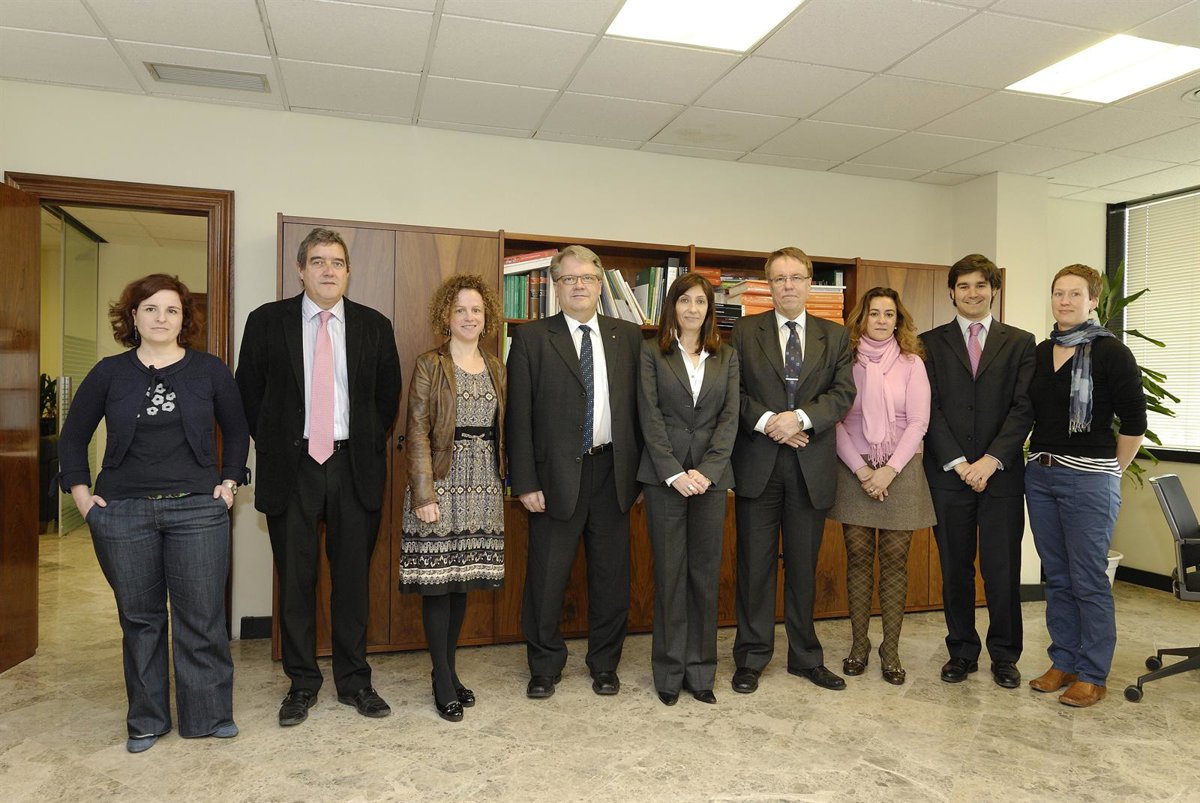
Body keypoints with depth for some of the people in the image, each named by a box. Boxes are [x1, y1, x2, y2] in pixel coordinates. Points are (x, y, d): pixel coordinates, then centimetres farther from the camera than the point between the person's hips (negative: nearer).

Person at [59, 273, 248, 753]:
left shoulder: (209, 370, 3)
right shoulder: (109, 373, 5)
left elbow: (236, 430, 12)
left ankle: (209, 715, 18)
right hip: (123, 514, 1)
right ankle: (146, 720, 26)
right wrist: (80, 493, 5)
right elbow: (73, 436, 13)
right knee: (139, 619, 11)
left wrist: (229, 482, 4)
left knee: (202, 618, 2)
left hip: (197, 510, -1)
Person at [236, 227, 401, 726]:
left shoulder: (374, 326, 4)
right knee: (295, 580, 8)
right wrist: (271, 445, 4)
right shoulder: (267, 322, 2)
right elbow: (248, 392, 8)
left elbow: (388, 395, 12)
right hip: (292, 466, 0)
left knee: (353, 578, 8)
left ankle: (354, 681, 22)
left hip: (355, 467, 1)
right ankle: (302, 683, 23)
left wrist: (370, 444, 6)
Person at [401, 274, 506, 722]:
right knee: (438, 582, -1)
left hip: (482, 487, 5)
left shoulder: (495, 369, 13)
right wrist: (424, 493, -14)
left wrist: (502, 481, 8)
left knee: (463, 580, 11)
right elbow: (418, 433, -7)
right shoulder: (430, 365, -2)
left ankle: (448, 670, 24)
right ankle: (443, 683, 11)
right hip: (442, 483, -5)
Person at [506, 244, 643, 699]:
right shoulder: (531, 339, 1)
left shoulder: (628, 337, 8)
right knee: (546, 575, 6)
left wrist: (640, 471, 3)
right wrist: (525, 482, -8)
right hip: (557, 474, -2)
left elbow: (638, 406, 8)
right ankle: (545, 666, 25)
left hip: (612, 472, 3)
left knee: (611, 574, 11)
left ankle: (605, 664, 29)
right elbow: (519, 416, -3)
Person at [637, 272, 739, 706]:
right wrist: (675, 473, -12)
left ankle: (701, 670, 19)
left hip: (711, 475, 2)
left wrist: (706, 470, -9)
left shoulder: (726, 356, 12)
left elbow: (730, 416, 3)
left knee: (706, 573, 6)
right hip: (664, 475, -2)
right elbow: (650, 415, -4)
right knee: (669, 572, 4)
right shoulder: (652, 352, 4)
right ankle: (669, 671, 16)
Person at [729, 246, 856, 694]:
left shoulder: (834, 336, 10)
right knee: (755, 563, 5)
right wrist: (766, 421, -15)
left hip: (811, 465, 2)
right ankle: (752, 658, 18)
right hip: (758, 463, -1)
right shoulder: (745, 332, 5)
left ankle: (806, 657, 26)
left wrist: (801, 418, -16)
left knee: (804, 565, 11)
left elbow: (843, 392, 0)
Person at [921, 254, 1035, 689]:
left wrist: (992, 460, -12)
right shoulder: (931, 343, 6)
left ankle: (1004, 654, 22)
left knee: (1002, 569, 4)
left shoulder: (1020, 342, 7)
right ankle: (962, 651, 22)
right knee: (955, 569, 9)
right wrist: (958, 463, -10)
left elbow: (1024, 407, -1)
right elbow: (930, 409, -1)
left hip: (1001, 473, 0)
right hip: (947, 473, 0)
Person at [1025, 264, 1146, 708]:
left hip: (1089, 478, -6)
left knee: (1089, 581, 0)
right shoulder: (1040, 352, 9)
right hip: (1041, 474, 6)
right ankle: (1063, 663, 25)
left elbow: (1134, 421, -7)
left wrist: (1111, 471, 0)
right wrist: (1041, 457, 8)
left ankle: (1092, 676, 13)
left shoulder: (1111, 352, -8)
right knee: (1056, 577, 13)